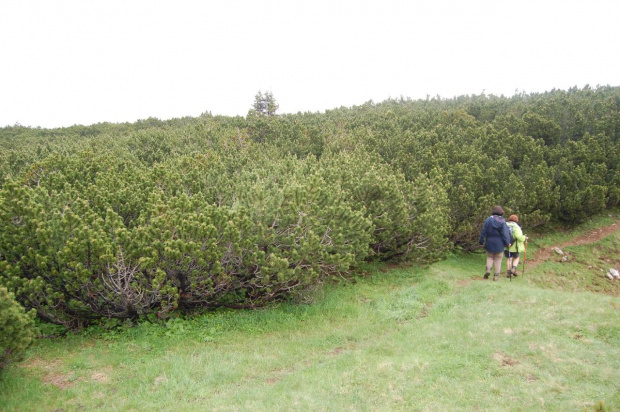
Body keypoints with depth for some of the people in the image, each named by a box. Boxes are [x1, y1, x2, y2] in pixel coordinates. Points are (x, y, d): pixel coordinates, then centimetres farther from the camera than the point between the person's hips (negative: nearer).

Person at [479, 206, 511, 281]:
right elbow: (505, 233, -10)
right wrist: (507, 243, 0)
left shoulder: (488, 220, -4)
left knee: (490, 257, 16)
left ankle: (488, 269, -8)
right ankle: (496, 275, 8)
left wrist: (481, 241, 6)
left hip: (490, 243, 1)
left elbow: (483, 232, -2)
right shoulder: (502, 221, -8)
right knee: (498, 259, 9)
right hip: (499, 244, -1)